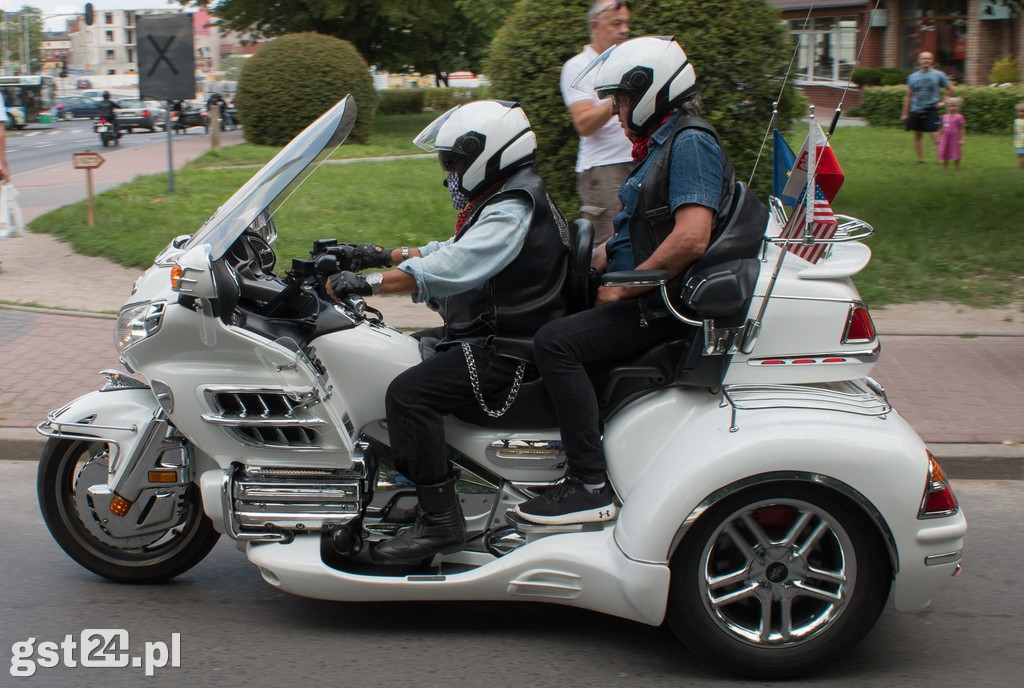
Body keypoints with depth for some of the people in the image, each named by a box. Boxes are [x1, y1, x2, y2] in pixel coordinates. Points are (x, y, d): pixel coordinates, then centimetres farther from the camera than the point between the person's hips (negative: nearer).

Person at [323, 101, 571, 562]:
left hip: (506, 350, -11)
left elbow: (450, 269, -30)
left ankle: (439, 522, -21)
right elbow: (451, 253, 25)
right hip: (487, 335, 11)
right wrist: (384, 255, 17)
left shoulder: (513, 212, -19)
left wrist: (366, 284, -30)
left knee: (410, 393, -25)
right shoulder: (505, 202, 15)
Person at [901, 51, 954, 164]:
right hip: (915, 111, 3)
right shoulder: (912, 77, 8)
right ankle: (921, 160, 16)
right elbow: (908, 96, 12)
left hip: (931, 111, -3)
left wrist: (943, 102, 4)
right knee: (917, 137, 8)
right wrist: (905, 113, 9)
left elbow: (950, 89, 12)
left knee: (936, 138, -11)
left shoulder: (938, 75, 1)